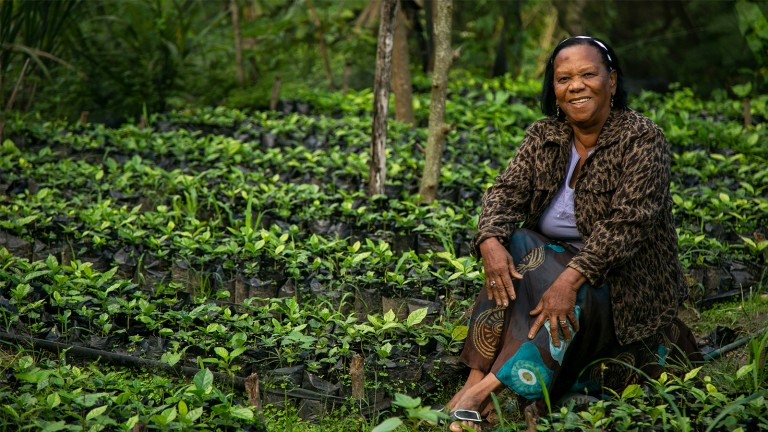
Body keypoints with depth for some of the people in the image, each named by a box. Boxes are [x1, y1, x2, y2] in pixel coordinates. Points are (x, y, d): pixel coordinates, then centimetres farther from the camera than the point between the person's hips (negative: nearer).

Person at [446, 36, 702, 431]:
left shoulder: (642, 140, -13)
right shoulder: (542, 137, 4)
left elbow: (628, 223, -23)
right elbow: (507, 191, -6)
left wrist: (572, 276, -36)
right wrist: (491, 241, -29)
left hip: (620, 277, -4)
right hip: (555, 257, 4)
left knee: (575, 301, -34)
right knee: (515, 249, -25)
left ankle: (489, 386, -37)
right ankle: (476, 378, -33)